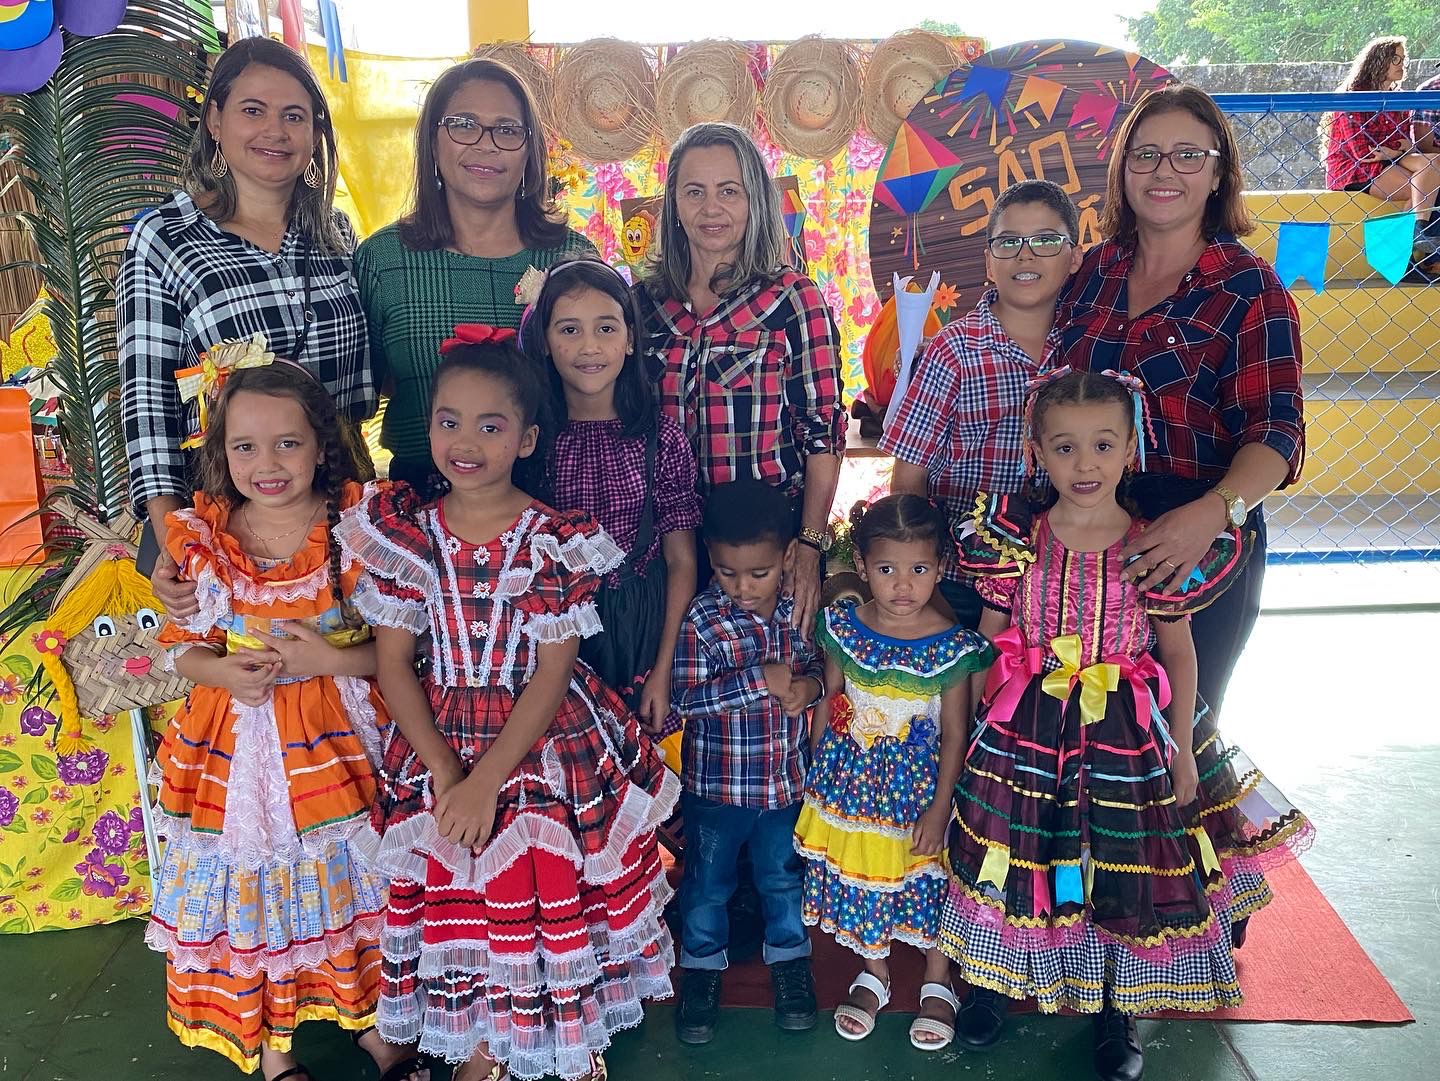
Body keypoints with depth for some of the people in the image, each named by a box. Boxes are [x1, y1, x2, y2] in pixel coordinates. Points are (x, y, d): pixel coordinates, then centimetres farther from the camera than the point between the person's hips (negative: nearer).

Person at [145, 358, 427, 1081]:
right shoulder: (199, 536, -5)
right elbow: (184, 647, 2)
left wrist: (329, 659, -24)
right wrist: (228, 671, -18)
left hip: (341, 734, -1)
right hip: (237, 741, 1)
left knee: (353, 875, 13)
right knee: (250, 886, 13)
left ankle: (367, 1015, 39)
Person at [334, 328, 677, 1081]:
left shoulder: (557, 542, -11)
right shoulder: (404, 534, -4)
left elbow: (552, 675, -12)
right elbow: (392, 661, -3)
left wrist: (487, 781, -17)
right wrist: (444, 771, -11)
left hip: (547, 744, -2)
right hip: (439, 742, 2)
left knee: (551, 893, 6)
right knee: (456, 896, 11)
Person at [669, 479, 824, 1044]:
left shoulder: (799, 608, -9)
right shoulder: (702, 620, -20)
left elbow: (818, 662, 5)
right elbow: (685, 697, -24)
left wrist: (811, 685, -18)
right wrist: (761, 679, -30)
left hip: (788, 779, 3)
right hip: (717, 782, -2)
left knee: (783, 875, 23)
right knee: (708, 881, 17)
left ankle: (789, 957, 46)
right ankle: (702, 966, 40)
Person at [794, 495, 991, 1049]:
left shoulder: (952, 646, -16)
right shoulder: (842, 627, -9)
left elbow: (954, 734, -9)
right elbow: (828, 702, 2)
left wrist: (939, 809, -9)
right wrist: (816, 773, 6)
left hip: (919, 789, -2)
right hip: (852, 782, 2)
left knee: (927, 879, 12)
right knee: (859, 878, 15)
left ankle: (937, 982, 37)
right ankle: (874, 971, 40)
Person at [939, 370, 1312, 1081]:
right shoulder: (1014, 540, -7)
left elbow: (1179, 652, 1)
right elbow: (989, 641, 2)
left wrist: (1182, 746, 1)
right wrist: (980, 715, 1)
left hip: (1127, 733, 0)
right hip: (1025, 728, 0)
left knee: (1125, 869, 10)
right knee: (1014, 858, 10)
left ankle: (1116, 1008, 33)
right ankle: (994, 981, 35)